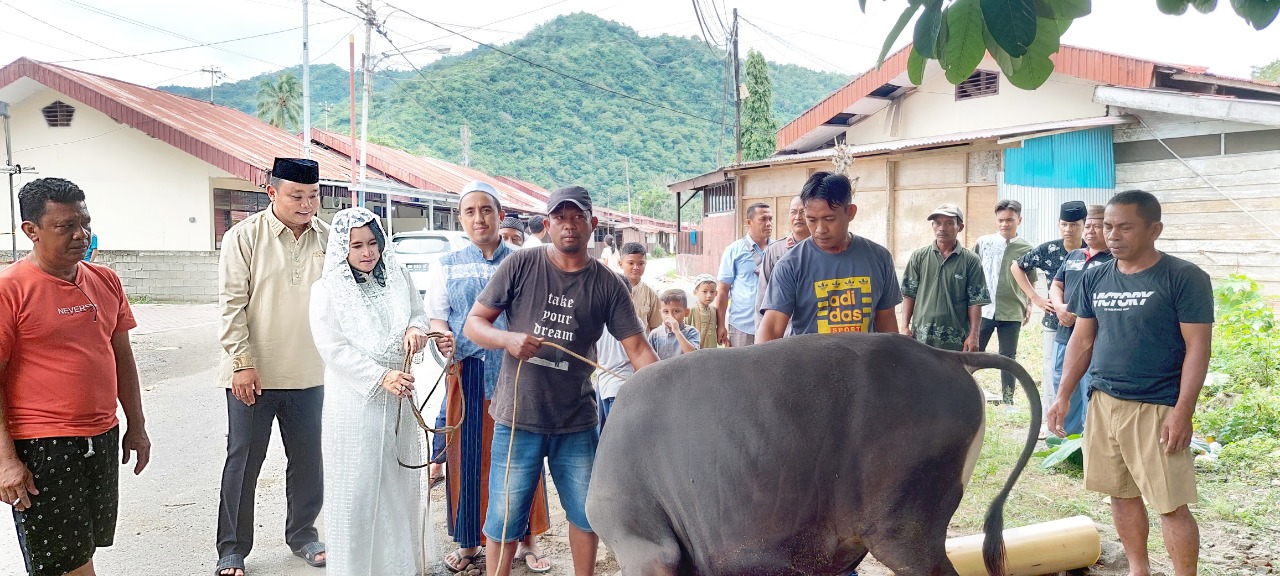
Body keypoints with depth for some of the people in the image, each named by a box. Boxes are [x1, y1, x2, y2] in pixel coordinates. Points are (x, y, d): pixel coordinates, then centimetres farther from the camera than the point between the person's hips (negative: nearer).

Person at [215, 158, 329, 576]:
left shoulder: (328, 239, 2)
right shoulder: (244, 237, -6)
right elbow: (232, 304, -7)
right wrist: (243, 363, -12)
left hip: (309, 374, 3)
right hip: (253, 374, -3)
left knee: (308, 460, 12)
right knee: (243, 462, 7)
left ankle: (302, 534, 31)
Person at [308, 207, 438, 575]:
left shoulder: (398, 278, 5)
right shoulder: (327, 290, -5)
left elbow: (420, 315, 13)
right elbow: (333, 348, -12)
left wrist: (416, 329, -13)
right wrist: (381, 376, -21)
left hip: (399, 398, 4)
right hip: (354, 402, -4)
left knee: (399, 481, 11)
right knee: (356, 487, 1)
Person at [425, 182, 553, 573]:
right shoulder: (448, 266, 10)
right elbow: (437, 317, 5)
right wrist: (444, 339, -16)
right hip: (468, 374, 1)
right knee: (468, 456, 5)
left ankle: (527, 540, 18)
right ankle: (469, 543, 20)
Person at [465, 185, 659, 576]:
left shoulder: (608, 285, -1)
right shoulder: (520, 266, -5)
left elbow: (638, 349, -4)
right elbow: (473, 323, -2)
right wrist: (508, 339, -22)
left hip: (577, 424, 2)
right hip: (518, 420, -2)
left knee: (588, 514, 16)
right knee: (504, 521, 8)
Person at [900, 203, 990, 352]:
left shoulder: (971, 261, 0)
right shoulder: (919, 256, 4)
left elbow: (975, 302, -1)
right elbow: (909, 294, 6)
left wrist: (974, 335, -7)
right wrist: (905, 326, -1)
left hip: (956, 340, -1)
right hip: (921, 336, 1)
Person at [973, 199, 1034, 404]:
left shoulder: (1026, 249, 2)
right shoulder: (983, 243, 1)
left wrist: (1029, 305, 1)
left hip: (1012, 312, 0)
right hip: (983, 309, 0)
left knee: (1008, 357, 9)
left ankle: (1008, 399, 18)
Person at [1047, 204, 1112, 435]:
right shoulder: (1073, 257, 18)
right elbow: (1056, 286, 16)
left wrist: (1078, 313, -18)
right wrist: (1060, 307, -5)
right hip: (1064, 336, 7)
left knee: (1092, 397, -6)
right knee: (1062, 395, 16)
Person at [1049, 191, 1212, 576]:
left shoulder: (1184, 278, -9)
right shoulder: (1094, 278, 6)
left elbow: (1197, 347, -10)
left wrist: (1183, 410, -16)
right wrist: (1063, 396, 7)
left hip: (1158, 408, -5)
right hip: (1103, 402, 5)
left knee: (1171, 505, -2)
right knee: (1122, 495, 14)